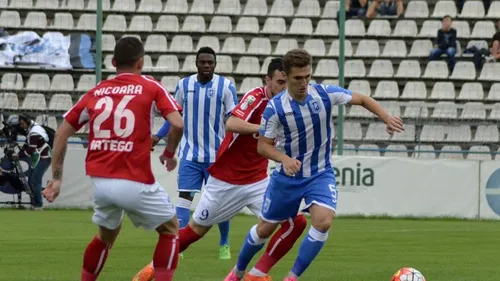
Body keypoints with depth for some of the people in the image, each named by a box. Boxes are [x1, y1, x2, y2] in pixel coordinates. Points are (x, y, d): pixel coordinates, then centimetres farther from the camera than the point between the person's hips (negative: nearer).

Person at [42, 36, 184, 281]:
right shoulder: (151, 88, 2)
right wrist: (169, 153, 9)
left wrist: (56, 177, 16)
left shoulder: (96, 92, 13)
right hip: (135, 182, -4)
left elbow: (62, 132, 13)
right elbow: (177, 124, -10)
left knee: (107, 233, 29)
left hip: (100, 181, 4)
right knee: (170, 227, 17)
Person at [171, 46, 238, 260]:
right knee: (184, 196, -10)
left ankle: (224, 245, 24)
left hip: (217, 154, -1)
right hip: (190, 153, 1)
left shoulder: (226, 86, -4)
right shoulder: (184, 85, 2)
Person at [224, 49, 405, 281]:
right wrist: (284, 159, -31)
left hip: (320, 175, 1)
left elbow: (362, 99, -3)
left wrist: (387, 118, -18)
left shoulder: (325, 94, -15)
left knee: (323, 222, -23)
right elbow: (263, 146, -12)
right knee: (266, 228, 12)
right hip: (287, 176, -1)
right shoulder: (275, 107, -19)